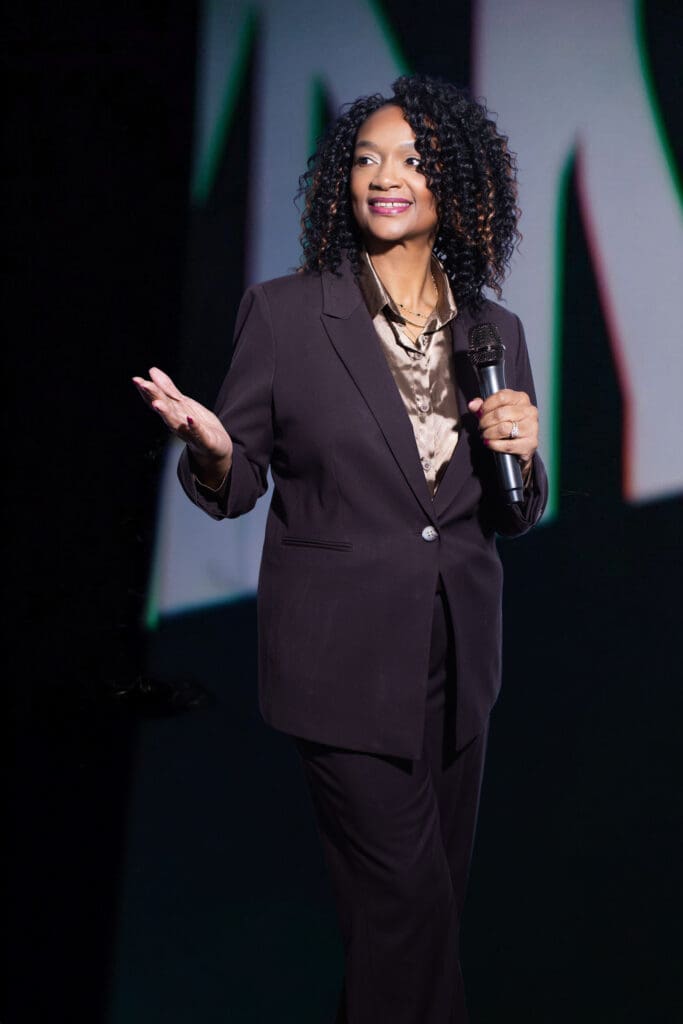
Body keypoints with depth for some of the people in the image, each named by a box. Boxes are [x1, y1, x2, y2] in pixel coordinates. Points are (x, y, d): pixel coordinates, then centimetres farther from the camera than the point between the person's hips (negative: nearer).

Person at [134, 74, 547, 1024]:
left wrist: (521, 455, -9)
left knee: (440, 890, 15)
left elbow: (512, 518, 13)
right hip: (345, 657, -5)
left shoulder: (494, 330, 6)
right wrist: (210, 447, -25)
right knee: (408, 894, -3)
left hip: (459, 652, 5)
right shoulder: (283, 312, -5)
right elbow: (235, 485, -2)